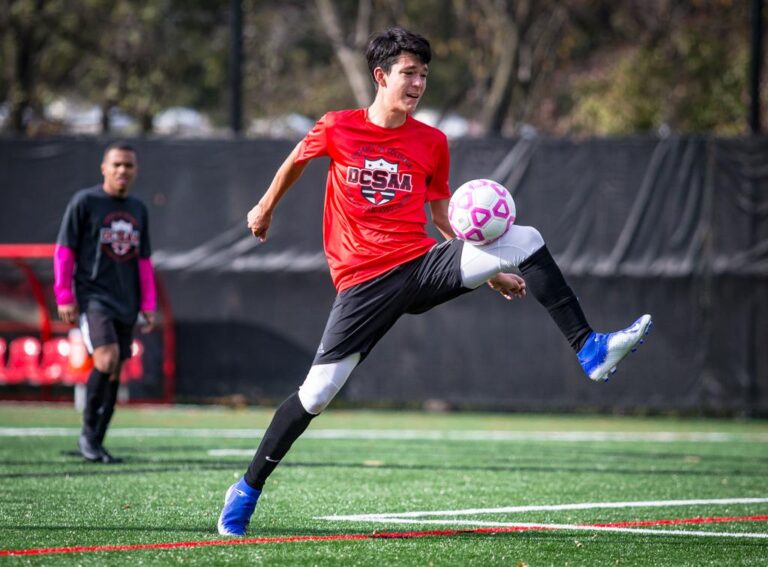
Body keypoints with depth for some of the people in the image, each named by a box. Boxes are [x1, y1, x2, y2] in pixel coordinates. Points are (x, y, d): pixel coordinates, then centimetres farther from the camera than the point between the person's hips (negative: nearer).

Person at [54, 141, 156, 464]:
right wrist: (64, 297, -6)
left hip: (125, 304, 6)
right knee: (106, 360, -23)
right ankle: (87, 433, -8)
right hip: (92, 298, -6)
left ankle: (96, 444, 12)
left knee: (114, 374, 4)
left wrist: (148, 305, 15)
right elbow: (64, 251, -1)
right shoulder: (85, 202, -2)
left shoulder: (138, 210, 14)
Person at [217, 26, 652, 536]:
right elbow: (297, 161, 19)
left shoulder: (432, 143, 5)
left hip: (424, 264, 2)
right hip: (365, 280, -2)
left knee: (526, 240, -17)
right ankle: (248, 489, 7)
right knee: (316, 392, -9)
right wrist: (266, 207, 33)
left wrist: (488, 270, 10)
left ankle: (588, 349, -15)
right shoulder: (337, 129, -2)